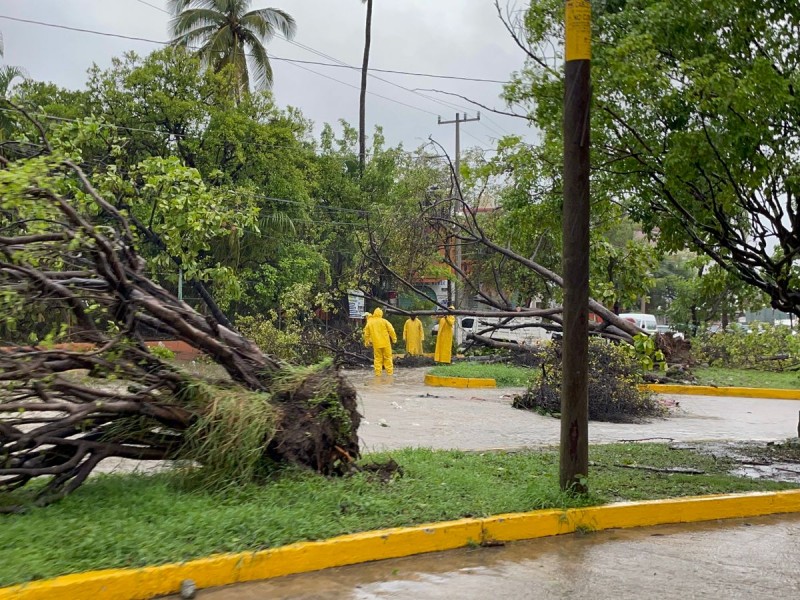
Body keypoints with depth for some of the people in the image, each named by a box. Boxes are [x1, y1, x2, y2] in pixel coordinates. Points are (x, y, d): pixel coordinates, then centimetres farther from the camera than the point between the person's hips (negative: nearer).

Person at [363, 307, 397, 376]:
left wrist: (366, 342, 19)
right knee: (387, 357, 7)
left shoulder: (369, 323, 2)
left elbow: (366, 334, 8)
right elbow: (391, 330, -5)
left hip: (376, 344, 2)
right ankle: (389, 371, 8)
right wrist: (394, 339, 7)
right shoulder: (384, 321, -5)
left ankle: (377, 372, 5)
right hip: (386, 343, -2)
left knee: (377, 358, 8)